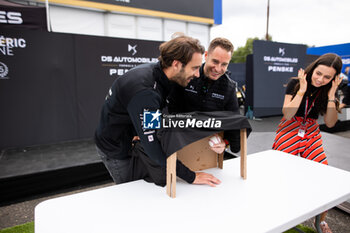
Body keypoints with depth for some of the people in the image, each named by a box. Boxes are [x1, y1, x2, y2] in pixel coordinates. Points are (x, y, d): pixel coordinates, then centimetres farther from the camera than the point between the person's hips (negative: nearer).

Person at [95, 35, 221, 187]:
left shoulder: (156, 72, -8)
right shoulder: (144, 93, -37)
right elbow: (153, 148, -36)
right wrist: (191, 177, -30)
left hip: (130, 139, 8)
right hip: (116, 150, -8)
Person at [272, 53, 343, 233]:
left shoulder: (327, 91, 2)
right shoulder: (295, 83, -8)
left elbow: (330, 123, -3)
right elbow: (287, 114, -18)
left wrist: (331, 95, -11)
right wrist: (302, 90, -21)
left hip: (312, 135, 4)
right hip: (289, 134, -3)